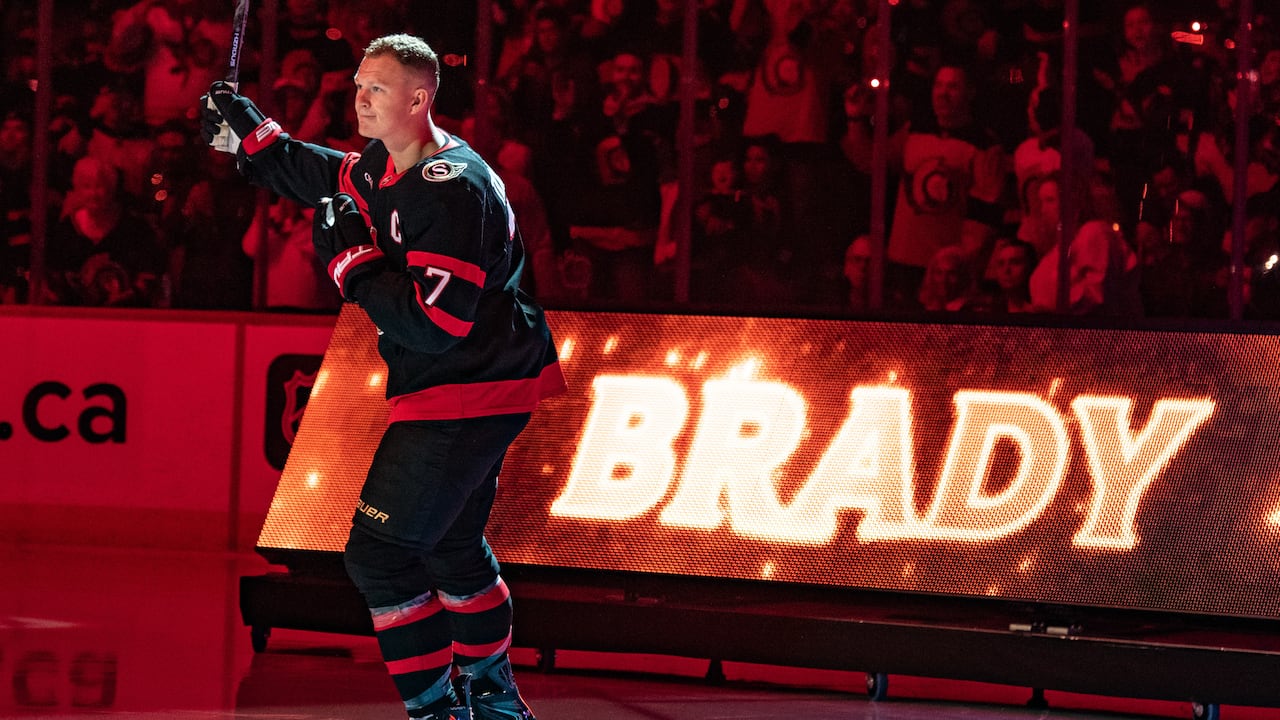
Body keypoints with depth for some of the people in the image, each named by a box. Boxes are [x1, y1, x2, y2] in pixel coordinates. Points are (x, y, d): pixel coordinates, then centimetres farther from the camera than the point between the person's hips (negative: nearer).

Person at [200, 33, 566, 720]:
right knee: (448, 542, 23)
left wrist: (353, 260, -23)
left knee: (379, 549, -9)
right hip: (444, 387, 10)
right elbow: (320, 178, 24)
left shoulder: (452, 192, -26)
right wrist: (249, 130, 12)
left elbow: (432, 324, -30)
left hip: (470, 392, -10)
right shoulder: (386, 164, 3)